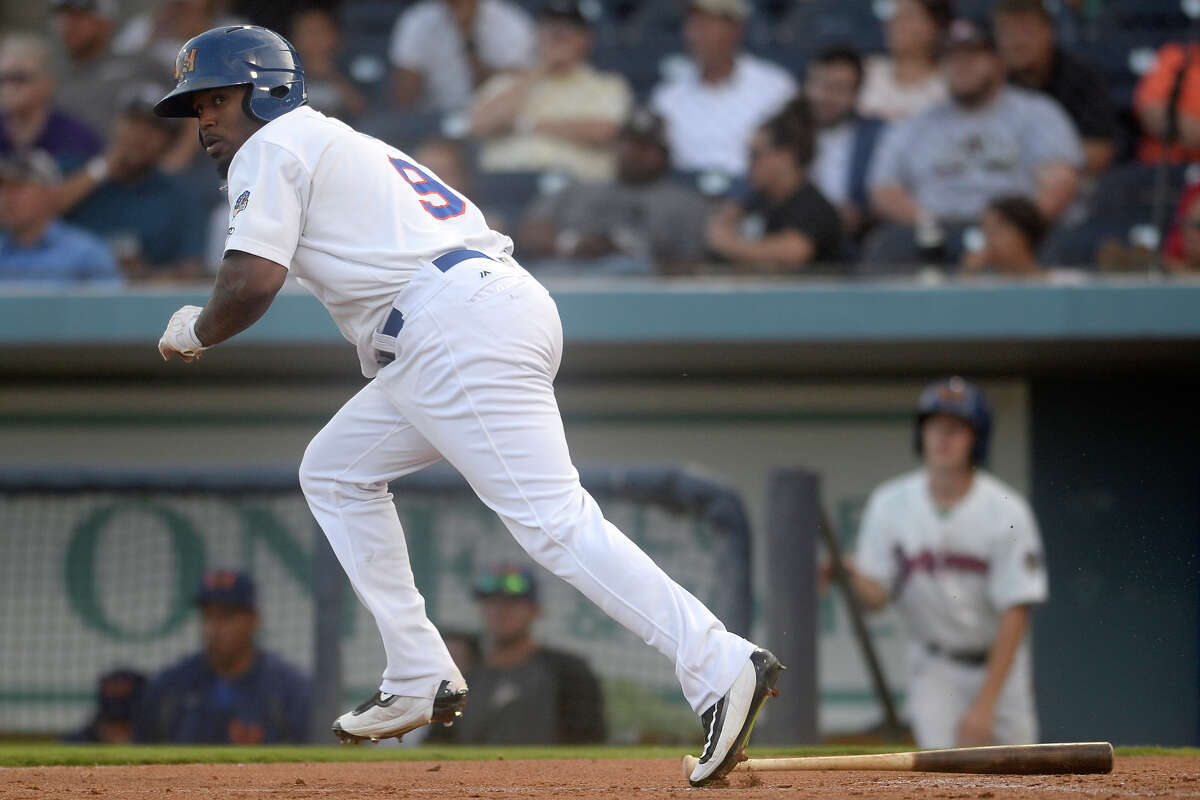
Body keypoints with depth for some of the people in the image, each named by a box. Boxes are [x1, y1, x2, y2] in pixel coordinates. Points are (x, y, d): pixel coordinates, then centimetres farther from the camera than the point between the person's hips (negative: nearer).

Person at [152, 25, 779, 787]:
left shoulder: (273, 148, 4)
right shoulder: (341, 144, 32)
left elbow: (251, 285, -8)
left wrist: (193, 330, 10)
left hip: (460, 330, -10)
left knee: (552, 519, -17)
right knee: (335, 469, 21)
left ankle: (720, 667, -27)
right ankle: (421, 680, 16)